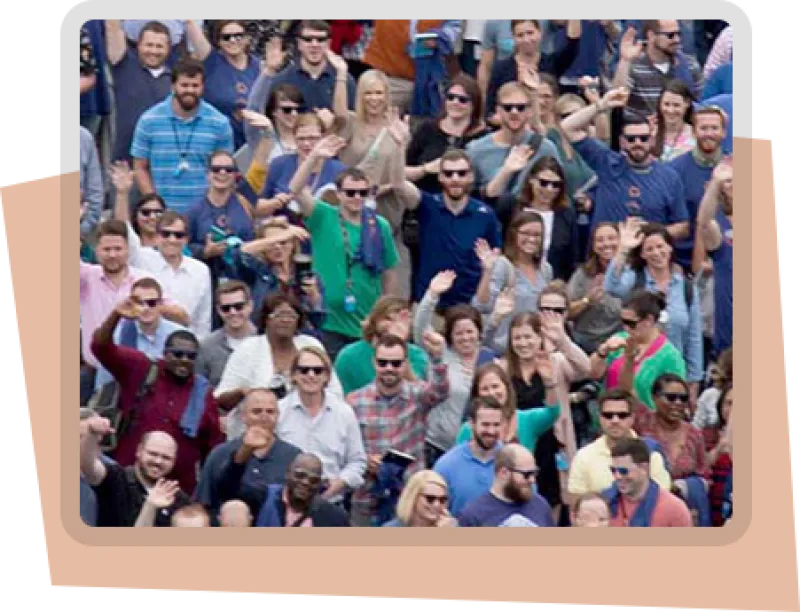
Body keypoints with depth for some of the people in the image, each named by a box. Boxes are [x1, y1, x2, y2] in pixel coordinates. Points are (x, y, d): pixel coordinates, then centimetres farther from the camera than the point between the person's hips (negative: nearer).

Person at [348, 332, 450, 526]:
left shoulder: (418, 395, -2)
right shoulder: (355, 401, 0)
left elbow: (441, 391, -25)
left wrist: (436, 358, -45)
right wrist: (363, 461, -17)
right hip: (367, 502, 1)